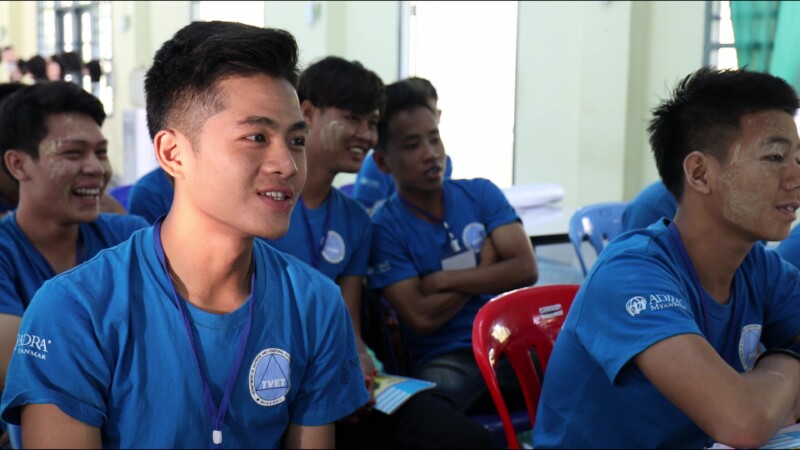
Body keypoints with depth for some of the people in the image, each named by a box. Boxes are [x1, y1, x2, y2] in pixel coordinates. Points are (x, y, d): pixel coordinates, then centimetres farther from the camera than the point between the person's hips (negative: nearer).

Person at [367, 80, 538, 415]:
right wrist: (485, 267, -1)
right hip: (445, 359, -4)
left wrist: (444, 280, -7)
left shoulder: (481, 194, 10)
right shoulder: (385, 229, -1)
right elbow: (421, 318, -11)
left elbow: (526, 269, -2)